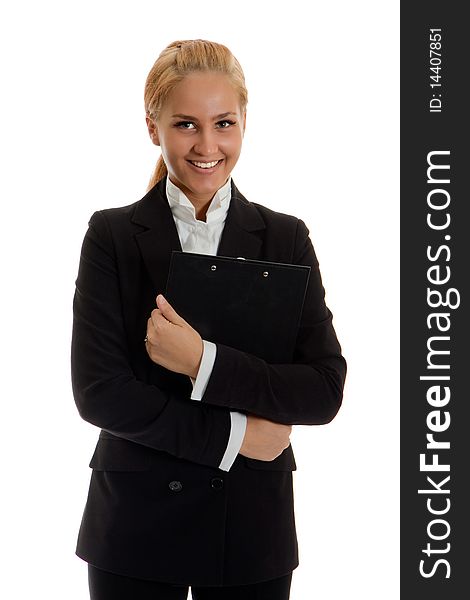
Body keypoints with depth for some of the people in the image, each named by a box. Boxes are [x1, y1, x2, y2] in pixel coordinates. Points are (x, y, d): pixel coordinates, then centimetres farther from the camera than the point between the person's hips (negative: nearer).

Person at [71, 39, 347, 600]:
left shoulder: (286, 239, 0)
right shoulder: (112, 236, -3)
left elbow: (324, 390, -8)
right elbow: (99, 392, -11)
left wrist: (205, 363, -19)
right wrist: (231, 436, -12)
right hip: (137, 526, -1)